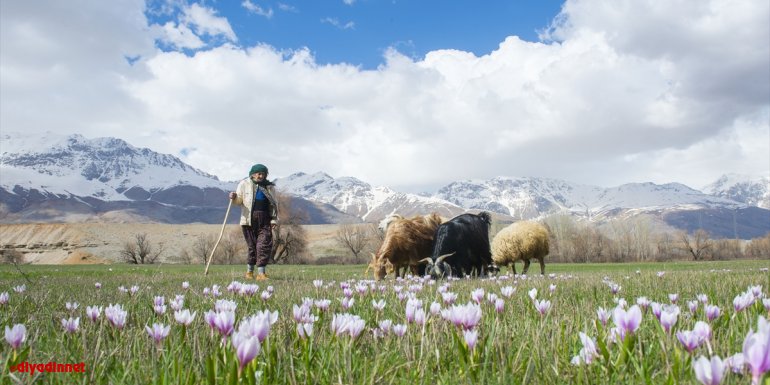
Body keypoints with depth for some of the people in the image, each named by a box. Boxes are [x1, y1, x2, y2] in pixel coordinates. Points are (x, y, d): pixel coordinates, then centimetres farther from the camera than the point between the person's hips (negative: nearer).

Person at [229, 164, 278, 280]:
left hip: (265, 220, 2)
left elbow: (274, 204, 15)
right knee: (252, 246, 3)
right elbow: (239, 201, 8)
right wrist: (234, 197, -15)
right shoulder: (244, 184, 6)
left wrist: (274, 219, 7)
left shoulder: (270, 187, 11)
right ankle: (250, 270, 21)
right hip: (249, 220, -1)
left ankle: (261, 273, -8)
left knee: (265, 245, -9)